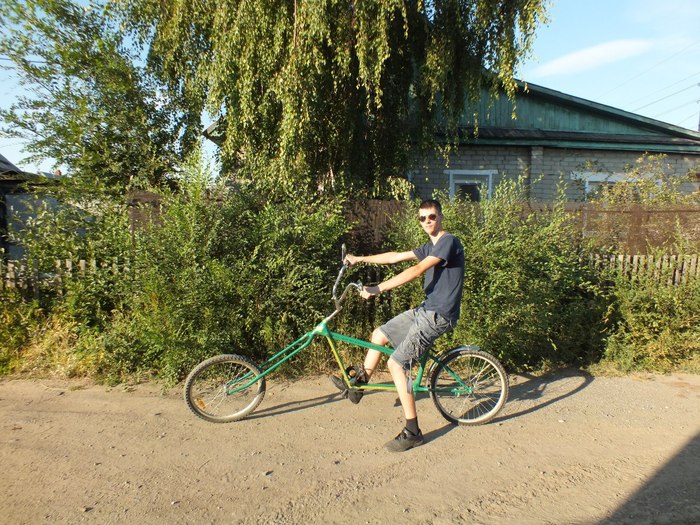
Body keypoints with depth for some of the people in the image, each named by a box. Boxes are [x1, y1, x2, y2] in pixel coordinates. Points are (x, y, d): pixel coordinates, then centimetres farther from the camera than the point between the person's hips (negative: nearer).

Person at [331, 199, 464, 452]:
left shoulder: (449, 241, -15)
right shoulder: (430, 247, 14)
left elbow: (417, 270, -26)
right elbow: (396, 256, 19)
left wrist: (377, 289, -28)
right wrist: (360, 259, 20)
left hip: (438, 316, -10)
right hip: (426, 309, 10)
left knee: (396, 364, -12)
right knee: (379, 335, 16)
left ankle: (413, 432, -1)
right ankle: (357, 386, 32)